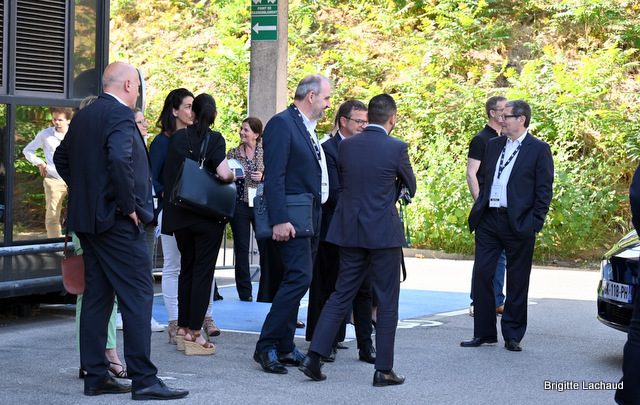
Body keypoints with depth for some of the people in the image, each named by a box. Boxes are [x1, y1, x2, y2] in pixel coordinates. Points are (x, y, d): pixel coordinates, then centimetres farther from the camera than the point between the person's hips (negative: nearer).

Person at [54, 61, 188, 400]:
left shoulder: (83, 116, 14)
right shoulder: (120, 115, -13)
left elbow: (61, 158, 24)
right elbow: (119, 159, -28)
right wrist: (129, 205, -18)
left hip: (87, 218, 9)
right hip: (116, 220, -9)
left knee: (96, 296, 11)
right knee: (138, 296, -6)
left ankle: (95, 376, 14)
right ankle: (143, 379, -7)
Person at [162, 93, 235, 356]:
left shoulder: (177, 137, 3)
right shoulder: (214, 139, -10)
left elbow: (168, 174, 9)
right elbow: (223, 173, -22)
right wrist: (234, 175, -1)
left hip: (180, 214, 5)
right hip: (207, 215, -5)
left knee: (186, 267, 16)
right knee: (204, 270, 1)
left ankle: (183, 326, 18)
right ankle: (194, 332, 0)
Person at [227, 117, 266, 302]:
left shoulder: (266, 152, 4)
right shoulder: (233, 153, 7)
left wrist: (263, 176, -12)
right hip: (240, 205, 1)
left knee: (266, 245, -4)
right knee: (241, 248, 2)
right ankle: (244, 291, 8)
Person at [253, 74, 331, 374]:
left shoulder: (307, 127, 19)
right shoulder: (282, 124, -11)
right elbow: (274, 176, -18)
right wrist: (279, 220, -24)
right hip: (292, 219, -10)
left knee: (296, 281, 10)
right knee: (299, 277, -15)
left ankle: (285, 347, 16)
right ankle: (266, 346, -10)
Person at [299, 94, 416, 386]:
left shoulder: (346, 145, 2)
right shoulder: (397, 148, -10)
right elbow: (410, 188, 4)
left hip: (350, 230, 5)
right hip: (384, 231, -5)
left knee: (341, 295, 12)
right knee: (387, 301, 4)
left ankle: (313, 356, 4)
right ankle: (383, 370, 6)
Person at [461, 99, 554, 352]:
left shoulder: (539, 149, -3)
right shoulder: (493, 145, 13)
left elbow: (544, 189, -4)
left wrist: (535, 223, -10)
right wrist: (479, 209, 9)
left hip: (518, 224, -5)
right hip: (488, 221, 5)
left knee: (517, 282, 4)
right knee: (482, 275, 3)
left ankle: (513, 336, 14)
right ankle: (484, 333, 13)